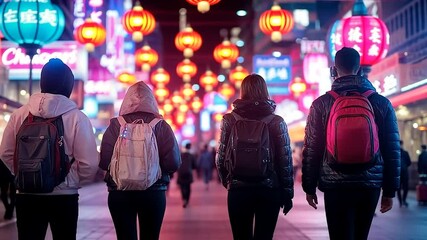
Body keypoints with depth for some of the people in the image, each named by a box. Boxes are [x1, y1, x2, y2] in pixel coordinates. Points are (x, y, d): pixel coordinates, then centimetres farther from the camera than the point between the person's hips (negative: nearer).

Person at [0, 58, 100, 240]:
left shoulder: (19, 114, -3)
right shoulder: (77, 117, -11)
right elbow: (89, 162, -13)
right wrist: (77, 181, 7)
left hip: (27, 195, 2)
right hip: (64, 196, -2)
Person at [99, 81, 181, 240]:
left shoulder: (116, 125, -4)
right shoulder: (161, 126, -4)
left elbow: (104, 162, -11)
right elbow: (173, 162, -11)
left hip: (119, 192, 0)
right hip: (154, 192, 0)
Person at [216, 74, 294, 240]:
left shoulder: (230, 120, -1)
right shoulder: (276, 121, -1)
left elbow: (221, 157, 0)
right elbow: (285, 160, -3)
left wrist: (226, 180, 17)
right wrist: (288, 193, 5)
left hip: (238, 189, 1)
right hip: (269, 189, 0)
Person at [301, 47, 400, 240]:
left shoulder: (321, 104, -1)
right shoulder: (382, 103, 4)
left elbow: (311, 149, 0)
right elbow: (392, 150, 4)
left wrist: (309, 187, 9)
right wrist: (390, 190, 11)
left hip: (336, 185, -2)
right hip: (371, 185, 2)